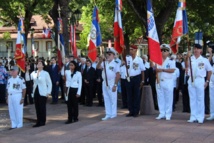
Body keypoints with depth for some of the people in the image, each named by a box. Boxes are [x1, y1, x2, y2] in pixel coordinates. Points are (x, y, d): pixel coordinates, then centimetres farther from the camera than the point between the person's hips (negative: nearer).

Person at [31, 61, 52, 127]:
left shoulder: (45, 73, -3)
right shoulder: (33, 73, 9)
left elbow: (49, 83, -2)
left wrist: (48, 92, -6)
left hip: (42, 93, -4)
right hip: (35, 92, 4)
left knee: (42, 107, -1)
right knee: (37, 107, 7)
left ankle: (42, 122, 8)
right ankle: (38, 121, 15)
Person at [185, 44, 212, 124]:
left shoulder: (204, 60, 0)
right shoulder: (190, 59, 3)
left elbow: (209, 71, 8)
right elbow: (187, 66, -16)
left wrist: (207, 81, 4)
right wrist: (187, 57, -31)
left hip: (200, 80, -2)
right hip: (191, 80, 2)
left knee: (200, 99, 0)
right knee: (192, 99, 7)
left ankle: (200, 118, 4)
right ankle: (193, 117, 14)